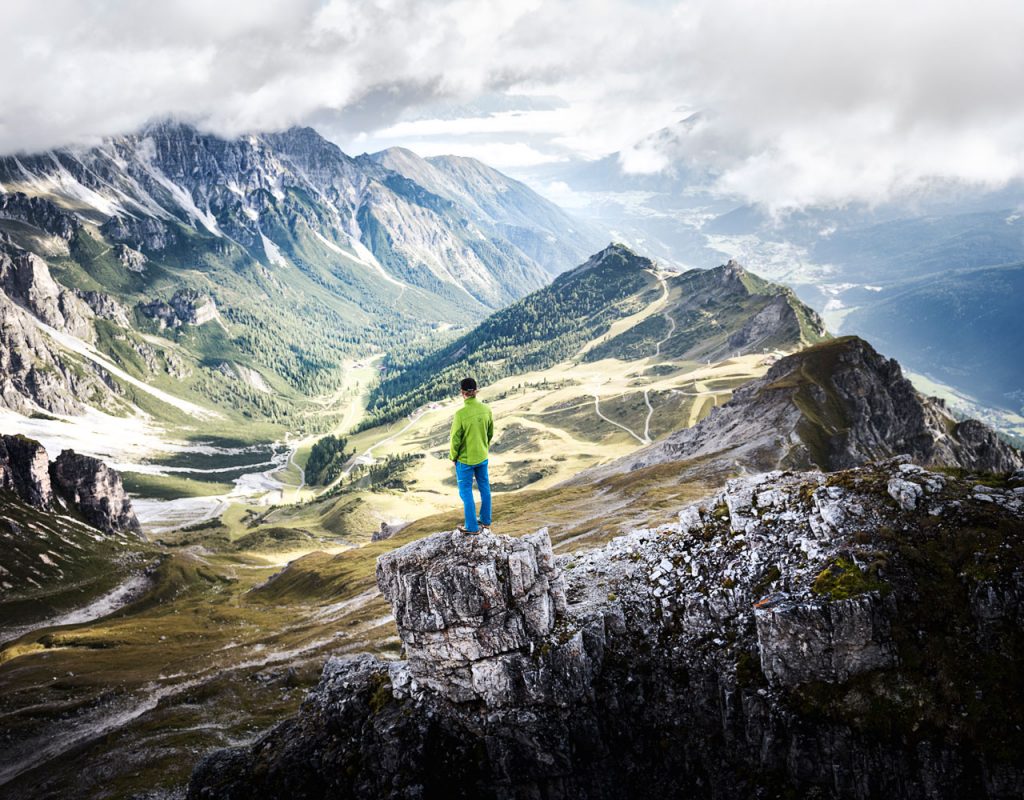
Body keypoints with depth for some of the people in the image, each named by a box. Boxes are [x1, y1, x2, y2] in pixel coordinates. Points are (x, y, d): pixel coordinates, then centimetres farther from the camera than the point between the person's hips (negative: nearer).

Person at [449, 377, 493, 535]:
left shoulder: (460, 414, -26)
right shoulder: (486, 410, -9)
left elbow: (455, 439, -17)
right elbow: (490, 433, 4)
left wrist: (453, 457, -1)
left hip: (465, 460, -5)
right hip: (482, 457, 5)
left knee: (466, 492, 9)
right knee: (484, 488, 19)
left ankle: (472, 527, 15)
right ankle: (485, 521, 33)